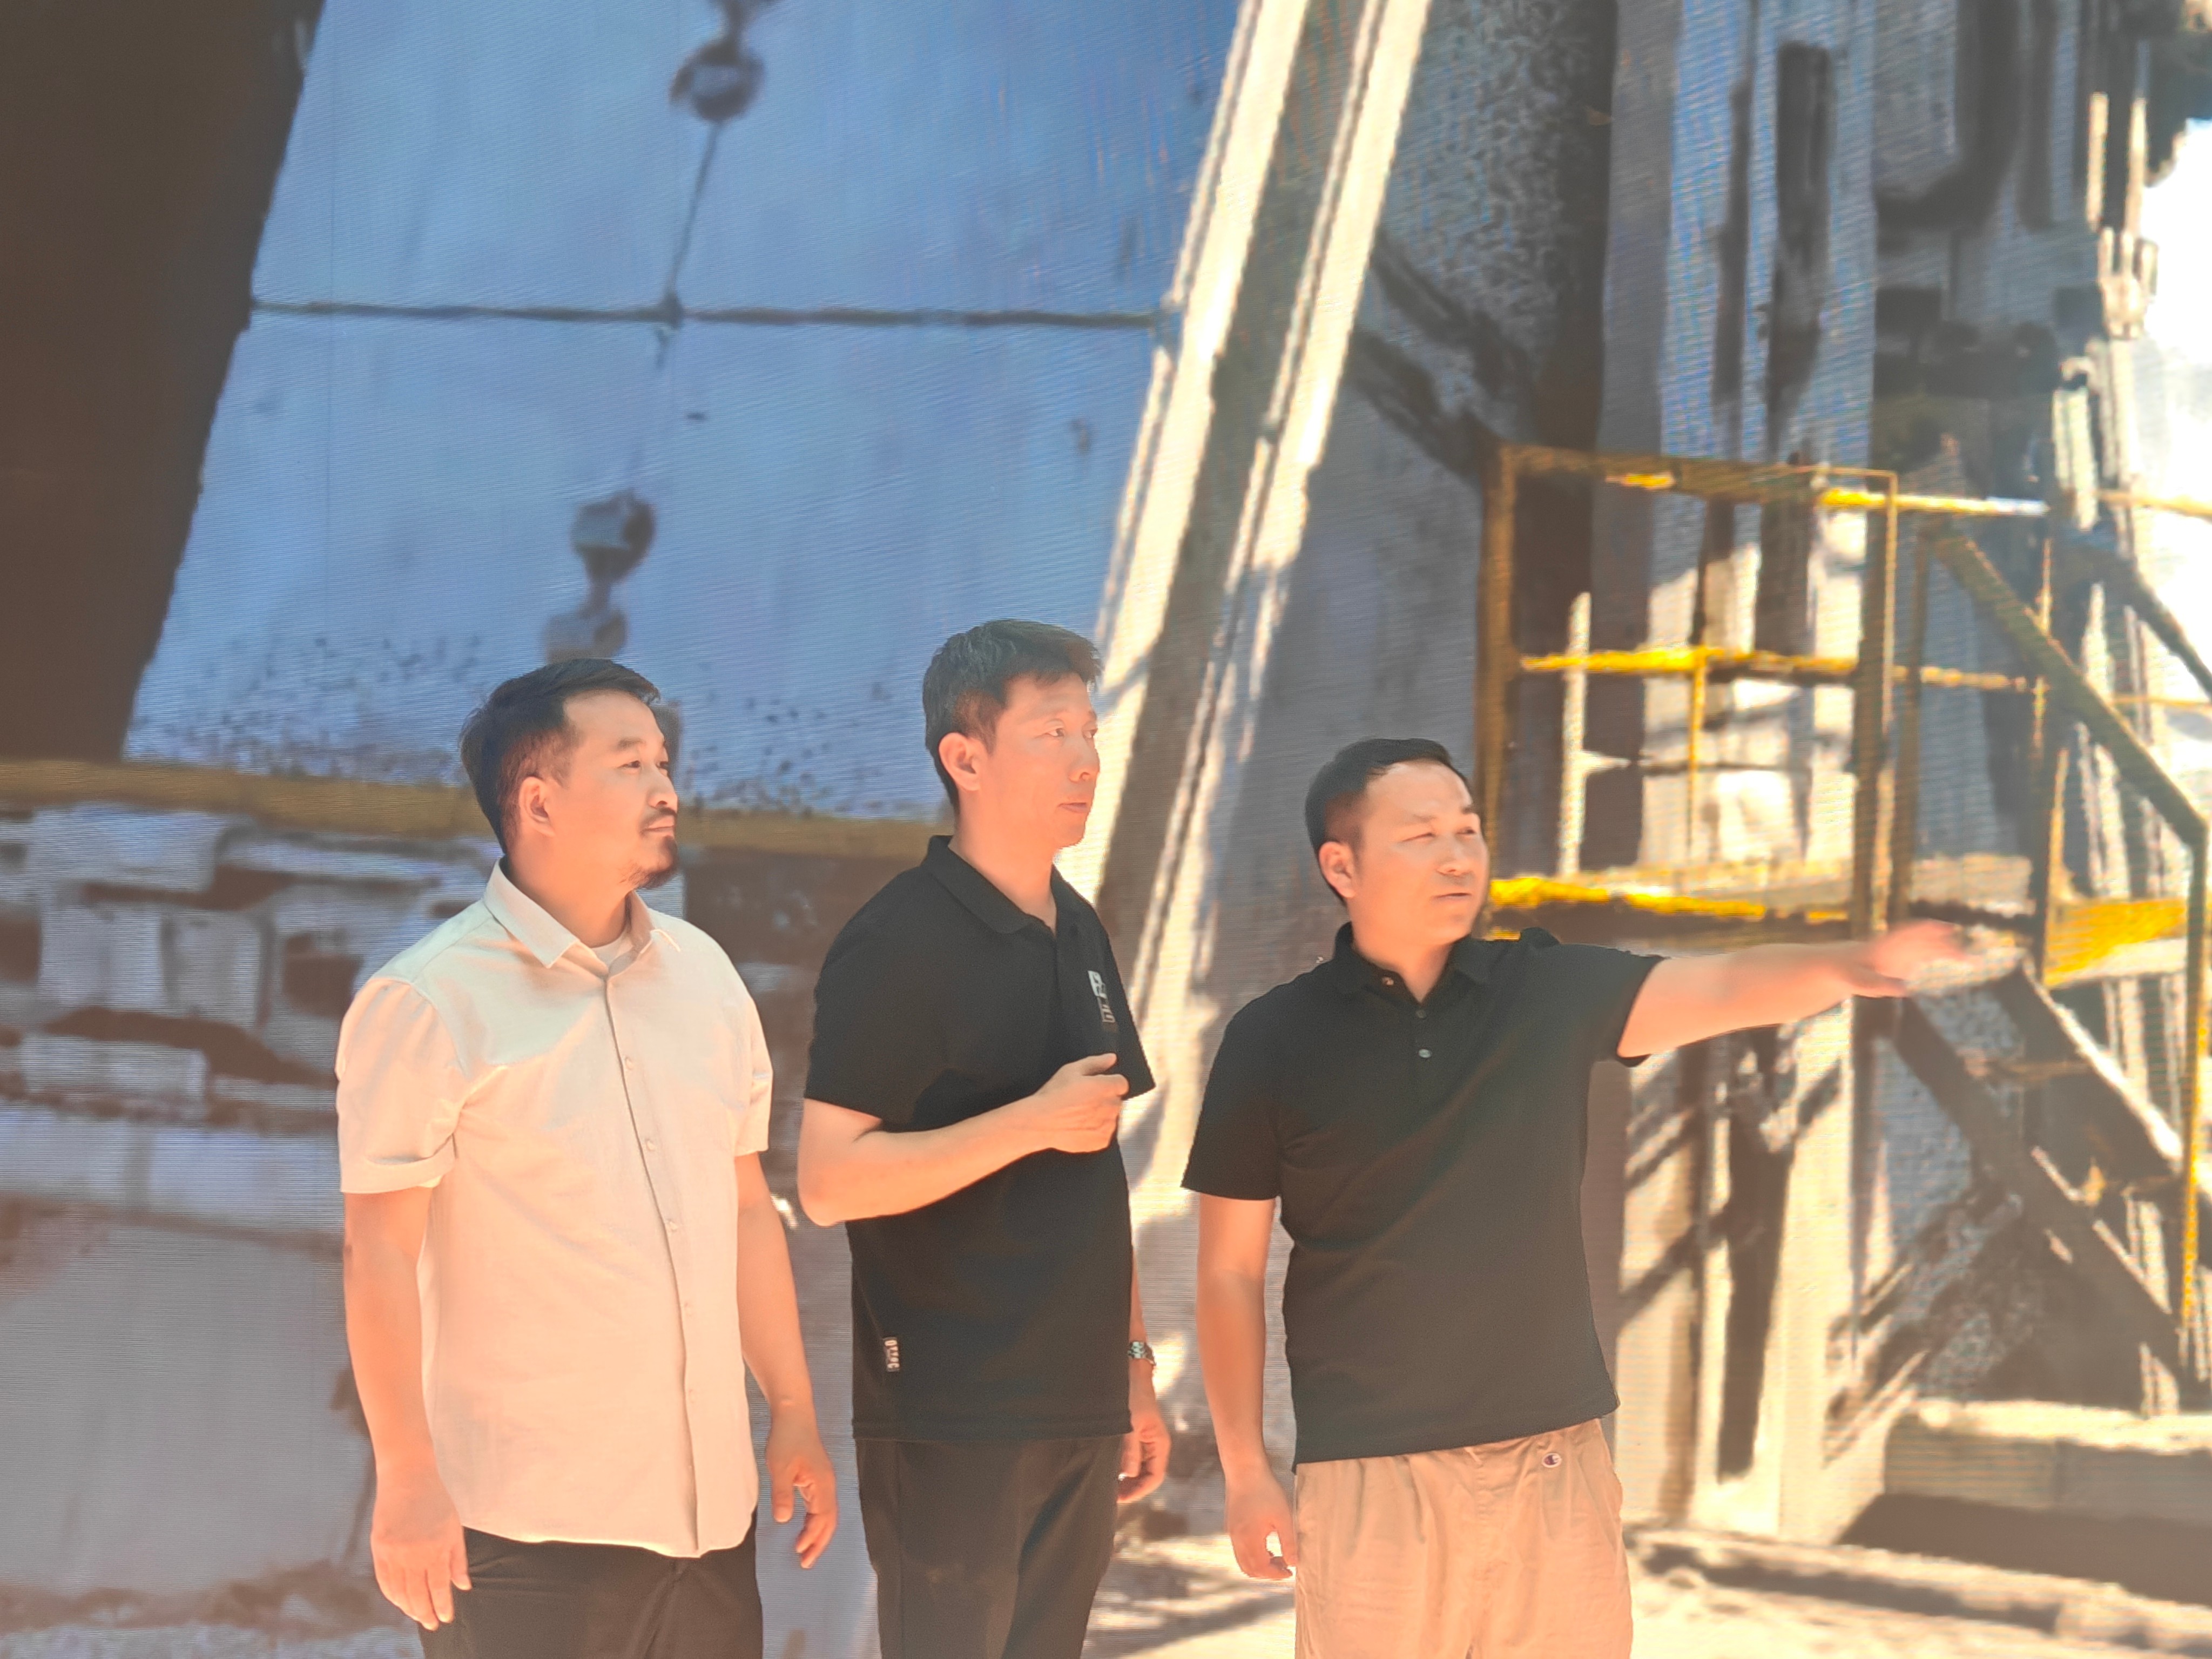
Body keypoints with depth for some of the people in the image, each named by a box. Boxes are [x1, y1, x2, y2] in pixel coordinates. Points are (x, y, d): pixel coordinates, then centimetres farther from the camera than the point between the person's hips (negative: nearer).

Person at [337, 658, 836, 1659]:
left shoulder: (703, 973, 13)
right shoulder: (431, 1003, -7)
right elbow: (380, 1254, -10)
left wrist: (794, 1417, 15)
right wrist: (406, 1479, -14)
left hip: (710, 1511, 6)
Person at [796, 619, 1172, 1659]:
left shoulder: (1077, 934, 13)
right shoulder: (900, 942, -12)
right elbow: (829, 1179, -18)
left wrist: (1132, 1363, 18)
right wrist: (1036, 1121, -20)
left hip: (1077, 1407, 7)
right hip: (950, 1421, -7)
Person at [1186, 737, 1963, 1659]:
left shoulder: (1553, 992, 5)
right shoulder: (1274, 1042, -2)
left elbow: (1729, 988, -7)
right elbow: (1230, 1273, 2)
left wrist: (1847, 964, -28)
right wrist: (1245, 1471, -2)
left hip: (1558, 1456, 2)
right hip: (1370, 1472, -2)